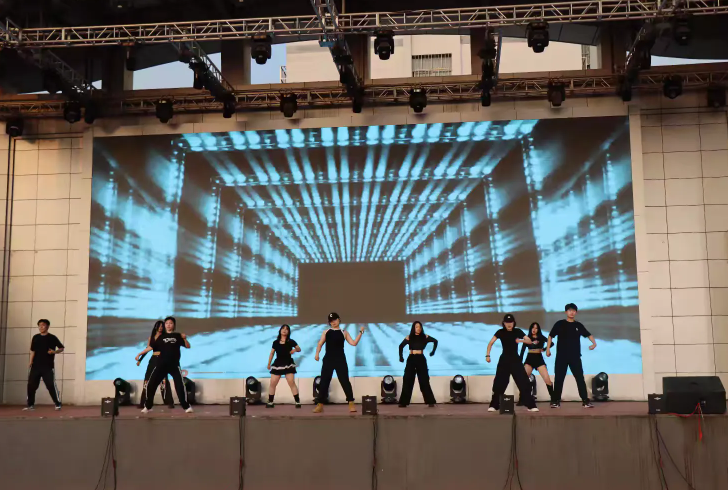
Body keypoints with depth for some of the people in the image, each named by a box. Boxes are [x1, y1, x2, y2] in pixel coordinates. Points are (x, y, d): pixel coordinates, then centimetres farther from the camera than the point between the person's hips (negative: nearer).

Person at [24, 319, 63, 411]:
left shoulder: (52, 338, -1)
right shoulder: (35, 337, 10)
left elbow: (61, 348, 4)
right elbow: (33, 350, 13)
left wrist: (54, 352, -15)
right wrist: (31, 362, 2)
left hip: (48, 366, -4)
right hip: (36, 365, 4)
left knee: (51, 385, -9)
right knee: (31, 385, 1)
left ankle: (58, 404, -2)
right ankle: (30, 405, 13)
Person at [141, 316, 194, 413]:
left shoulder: (177, 336, 6)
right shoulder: (161, 337, 11)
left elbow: (188, 346, 0)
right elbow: (152, 347, 9)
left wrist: (185, 339, -20)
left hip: (174, 365, -2)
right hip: (161, 364, 2)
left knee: (180, 385, -8)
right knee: (151, 385, 2)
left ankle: (186, 406, 1)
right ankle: (148, 407, 15)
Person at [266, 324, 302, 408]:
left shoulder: (291, 341, 1)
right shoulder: (275, 342, 6)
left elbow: (299, 349, 9)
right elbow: (272, 353, 15)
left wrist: (295, 350, -14)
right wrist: (269, 364, 15)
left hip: (288, 364, -2)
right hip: (277, 364, 3)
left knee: (292, 383, -9)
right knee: (272, 384, 0)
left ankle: (298, 402, -4)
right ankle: (270, 403, 10)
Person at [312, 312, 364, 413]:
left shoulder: (344, 333, 9)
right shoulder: (326, 332, 12)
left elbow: (354, 343, 2)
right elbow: (320, 343, 4)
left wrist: (360, 332, -4)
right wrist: (317, 353, -12)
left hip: (340, 359, -1)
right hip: (328, 359, 1)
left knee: (345, 381, -3)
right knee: (324, 381, 1)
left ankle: (351, 403, 2)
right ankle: (320, 405, 7)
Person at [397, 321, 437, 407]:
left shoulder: (425, 337, 1)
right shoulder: (409, 338, 0)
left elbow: (435, 341, 15)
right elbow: (401, 346, 12)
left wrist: (433, 351, 11)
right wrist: (401, 357, 4)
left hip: (421, 360, 0)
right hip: (411, 359, 0)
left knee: (424, 381, 1)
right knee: (408, 381, 0)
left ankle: (430, 401, 4)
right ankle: (404, 402, 4)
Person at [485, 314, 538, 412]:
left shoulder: (518, 331, 0)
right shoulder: (500, 332, -3)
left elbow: (530, 341, -4)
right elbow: (491, 343, -7)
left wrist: (521, 340, -24)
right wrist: (488, 355, -18)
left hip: (515, 359, 1)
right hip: (504, 360, -1)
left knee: (524, 382, -6)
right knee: (499, 382, -2)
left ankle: (531, 405, -1)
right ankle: (494, 405, 8)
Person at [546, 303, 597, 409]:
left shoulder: (578, 325, 7)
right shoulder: (559, 324, 1)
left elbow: (588, 334, 13)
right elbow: (551, 336, 5)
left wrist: (594, 343, -7)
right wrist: (548, 349, -2)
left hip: (575, 356, 1)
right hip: (561, 356, -1)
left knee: (580, 378, -1)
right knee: (559, 379, 2)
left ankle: (585, 401, 2)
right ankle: (556, 401, 9)